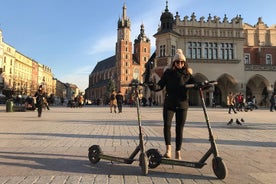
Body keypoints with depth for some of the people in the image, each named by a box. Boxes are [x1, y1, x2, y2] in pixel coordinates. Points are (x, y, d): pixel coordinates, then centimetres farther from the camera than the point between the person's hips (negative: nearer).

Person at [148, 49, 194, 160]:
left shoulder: (188, 74, 7)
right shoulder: (168, 73, 4)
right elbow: (160, 86, -2)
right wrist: (153, 86, -22)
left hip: (182, 104, 1)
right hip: (169, 103, 0)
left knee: (179, 128, 5)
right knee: (167, 125, -15)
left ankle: (178, 152, 17)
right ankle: (168, 148, 3)